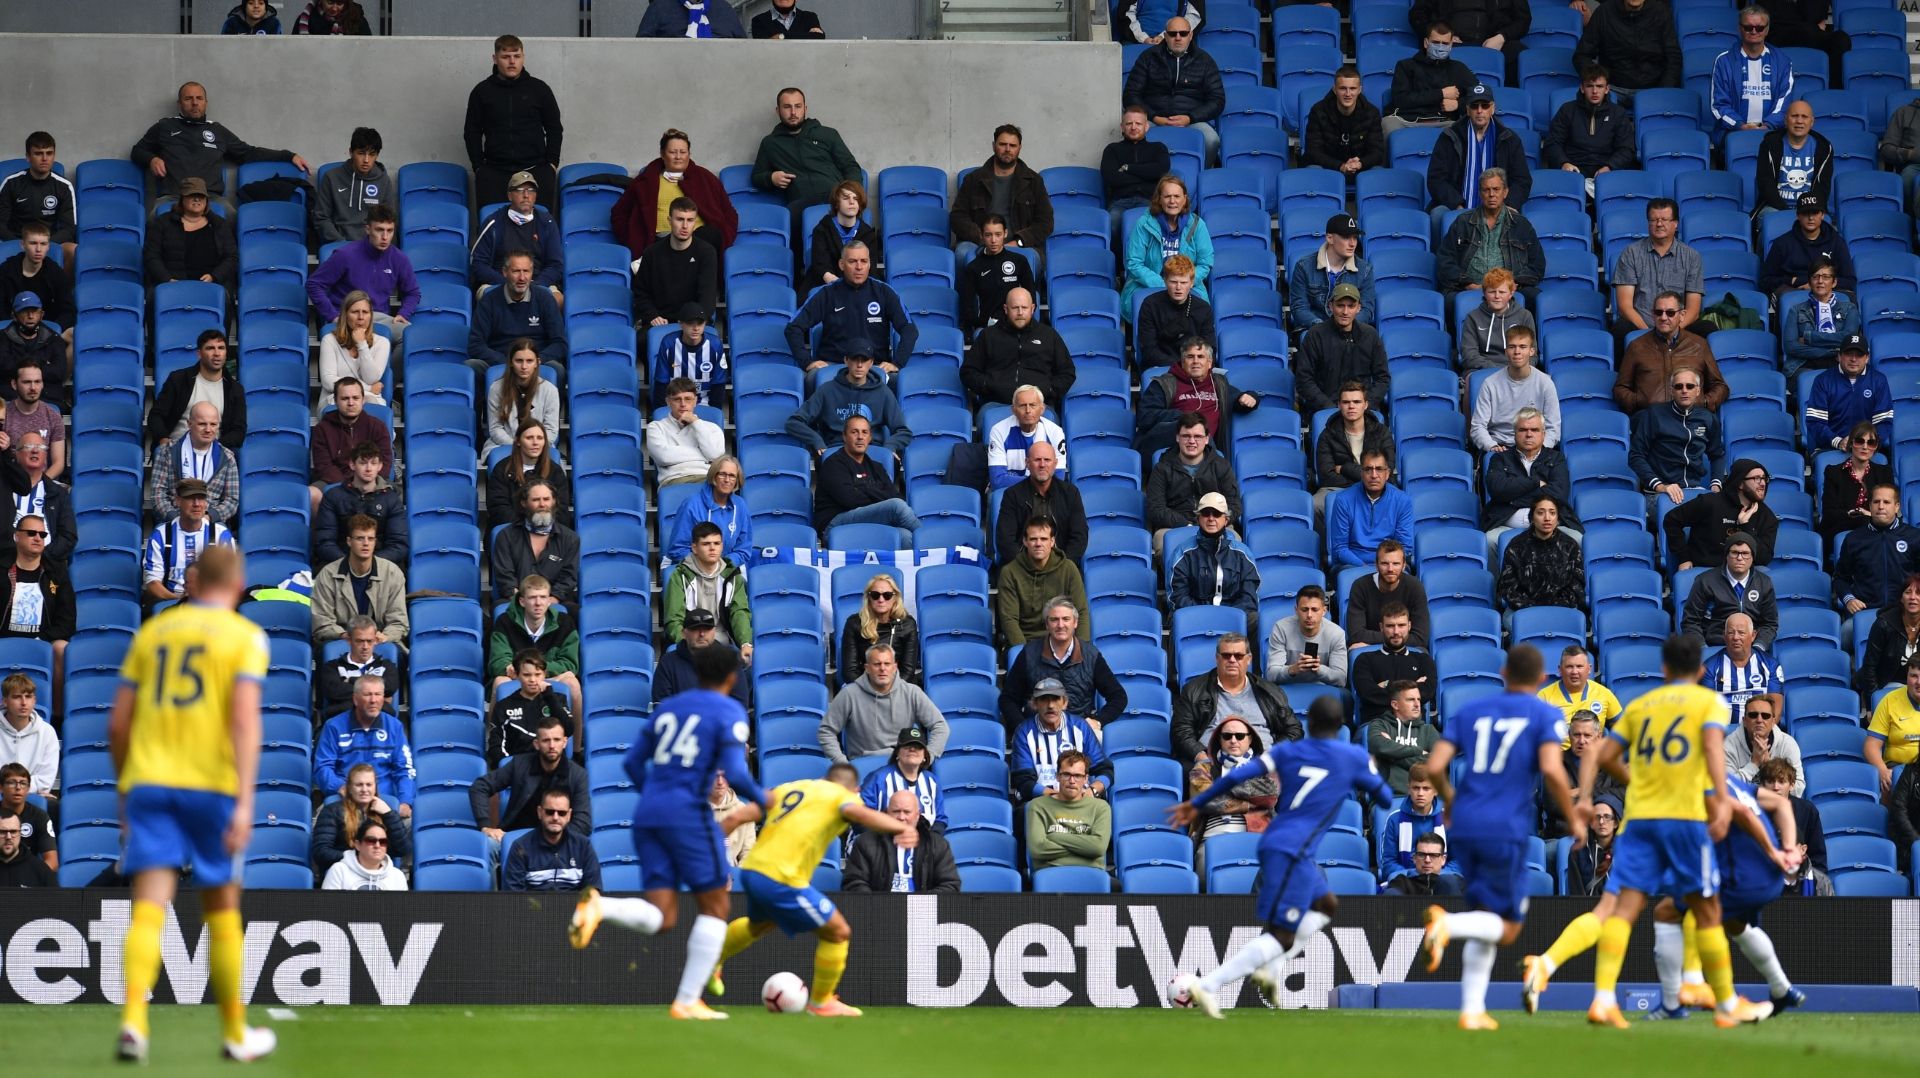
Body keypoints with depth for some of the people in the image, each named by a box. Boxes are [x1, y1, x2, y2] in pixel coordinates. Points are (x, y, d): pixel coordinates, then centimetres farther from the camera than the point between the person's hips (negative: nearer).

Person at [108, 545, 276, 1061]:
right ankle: (235, 1033, 23)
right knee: (222, 911, 12)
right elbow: (245, 720, -12)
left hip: (147, 782, 2)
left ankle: (133, 1019, -29)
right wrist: (245, 802, -17)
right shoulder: (245, 637, 2)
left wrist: (126, 789, 25)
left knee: (148, 908, -8)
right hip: (211, 785, -2)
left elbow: (118, 724, 11)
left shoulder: (152, 632, 13)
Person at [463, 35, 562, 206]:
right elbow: (472, 132, 12)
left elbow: (554, 129, 13)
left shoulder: (539, 89, 7)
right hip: (494, 174, 0)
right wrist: (478, 167, 4)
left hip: (536, 171, 0)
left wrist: (552, 165, 4)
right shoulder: (482, 91, 8)